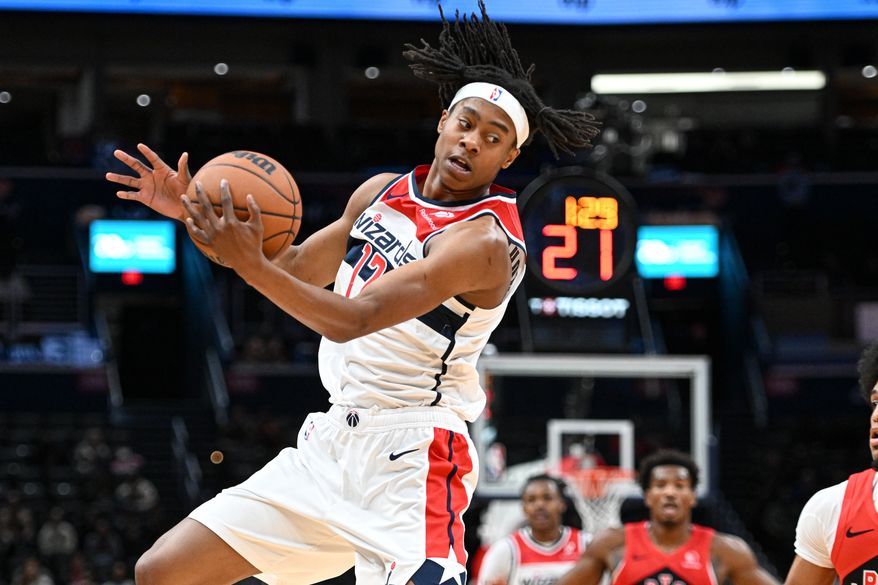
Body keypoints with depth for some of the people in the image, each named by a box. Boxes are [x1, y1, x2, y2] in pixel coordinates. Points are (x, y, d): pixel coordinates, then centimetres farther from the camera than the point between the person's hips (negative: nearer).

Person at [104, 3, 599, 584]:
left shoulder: (486, 240, -17)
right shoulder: (383, 192, 9)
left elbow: (353, 319, -25)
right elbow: (296, 269, 21)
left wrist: (248, 264, -34)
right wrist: (195, 211, 9)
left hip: (408, 455, -8)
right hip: (330, 441, 8)